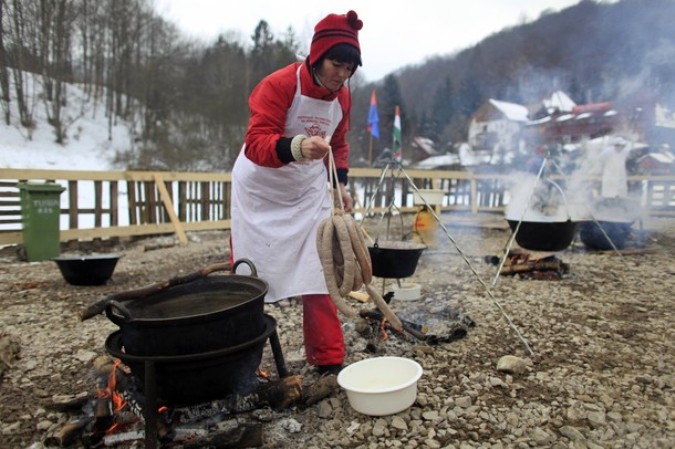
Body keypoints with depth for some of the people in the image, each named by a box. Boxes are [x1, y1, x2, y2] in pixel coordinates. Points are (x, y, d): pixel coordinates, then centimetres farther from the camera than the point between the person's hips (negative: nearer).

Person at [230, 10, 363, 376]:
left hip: (309, 192, 5)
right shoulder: (279, 84, -22)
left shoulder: (342, 96, -2)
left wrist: (340, 183, 2)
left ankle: (329, 359, 11)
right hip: (261, 192, -4)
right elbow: (255, 144, -31)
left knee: (317, 276, 1)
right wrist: (296, 147, -49)